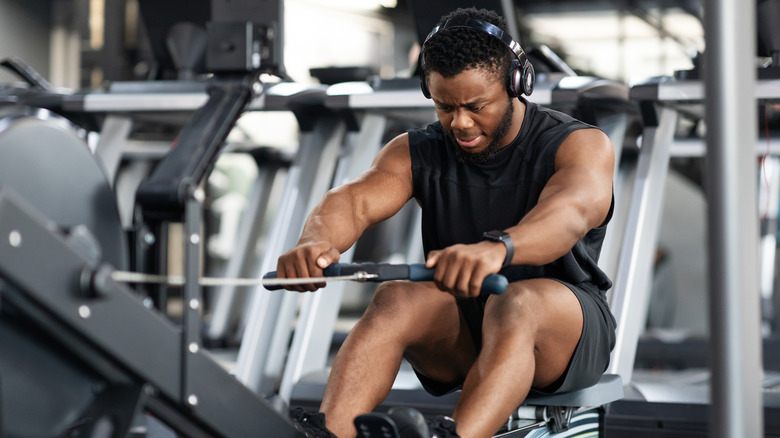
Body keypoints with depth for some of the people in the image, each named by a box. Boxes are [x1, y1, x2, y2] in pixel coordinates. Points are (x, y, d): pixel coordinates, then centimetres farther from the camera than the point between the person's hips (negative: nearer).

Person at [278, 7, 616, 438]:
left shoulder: (582, 145, -9)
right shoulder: (417, 152, 3)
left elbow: (570, 213, -32)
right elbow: (354, 200, -17)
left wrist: (497, 247, -55)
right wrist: (315, 241, -42)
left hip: (565, 329, -3)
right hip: (459, 336, 3)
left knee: (516, 304, -38)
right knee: (395, 300, -29)